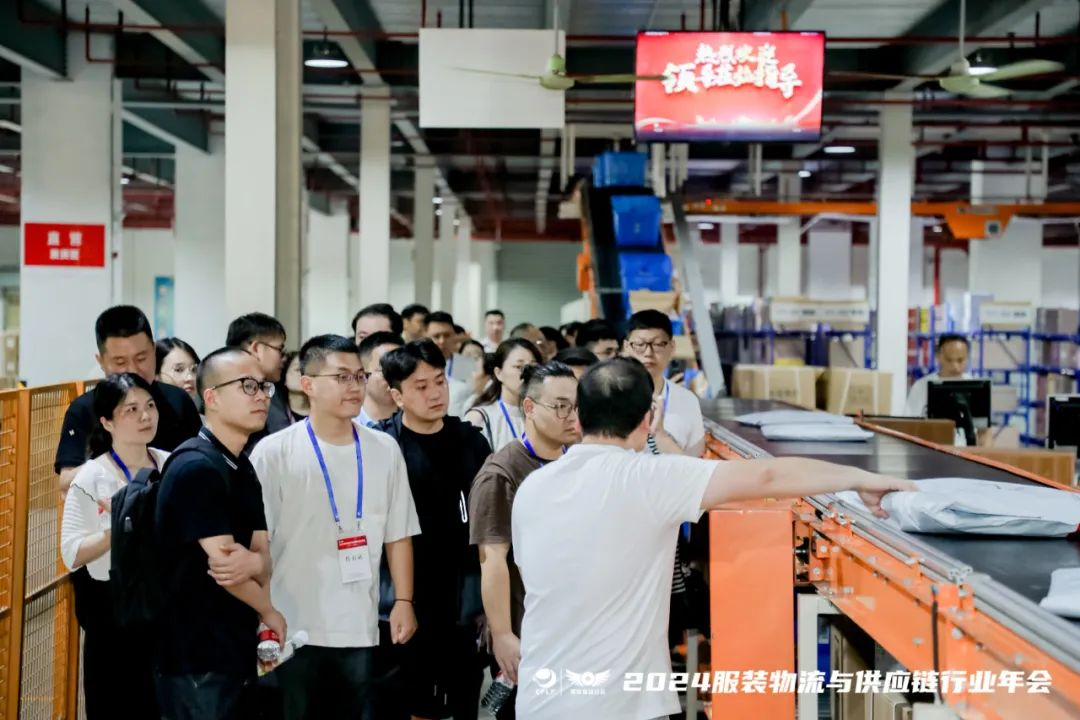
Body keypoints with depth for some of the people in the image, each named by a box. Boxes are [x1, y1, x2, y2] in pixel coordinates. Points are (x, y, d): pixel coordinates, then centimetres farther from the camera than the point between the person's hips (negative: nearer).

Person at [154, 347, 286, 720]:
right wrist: (270, 613, -3)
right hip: (197, 657, -9)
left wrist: (254, 564, -17)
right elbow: (222, 564, -19)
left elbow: (263, 554, 7)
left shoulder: (243, 468, 13)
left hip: (236, 650, 9)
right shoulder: (197, 468, -17)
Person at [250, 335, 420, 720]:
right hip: (294, 626, -3)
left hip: (360, 627, 3)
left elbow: (398, 534, 8)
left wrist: (404, 601, 3)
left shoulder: (384, 450, 5)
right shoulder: (274, 452, -6)